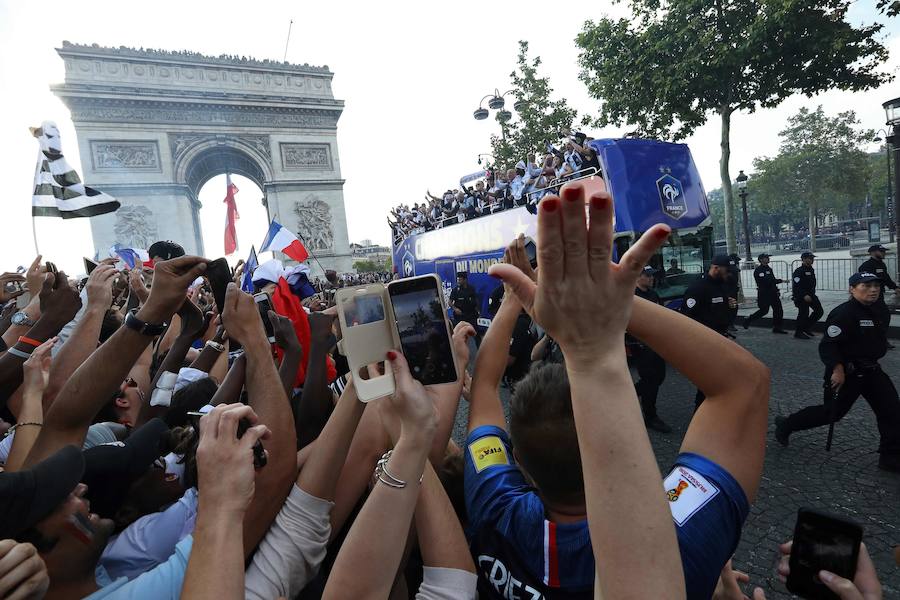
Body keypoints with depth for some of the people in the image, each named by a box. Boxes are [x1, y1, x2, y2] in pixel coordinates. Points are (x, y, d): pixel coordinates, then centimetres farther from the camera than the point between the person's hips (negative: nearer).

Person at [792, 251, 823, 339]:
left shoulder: (811, 270, 12)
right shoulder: (798, 271, -15)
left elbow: (812, 284, 22)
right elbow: (796, 286, -22)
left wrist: (812, 294, 18)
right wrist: (804, 296, -28)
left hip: (811, 295, 9)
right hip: (801, 297, -9)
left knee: (819, 311, 7)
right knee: (803, 314, -5)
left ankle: (807, 327, 20)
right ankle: (798, 332, 8)